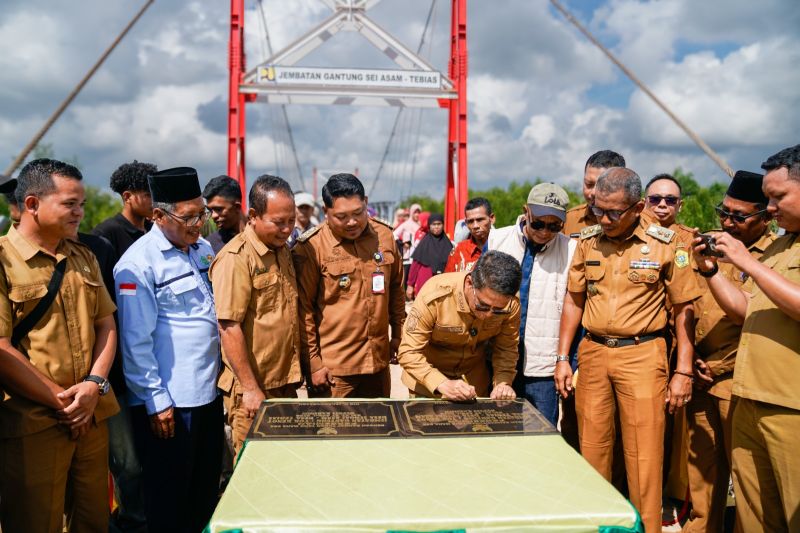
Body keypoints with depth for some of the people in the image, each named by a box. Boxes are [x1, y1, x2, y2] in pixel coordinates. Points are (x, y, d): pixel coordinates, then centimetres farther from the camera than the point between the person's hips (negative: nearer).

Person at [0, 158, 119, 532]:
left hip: (92, 416, 6)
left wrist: (94, 386, -6)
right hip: (32, 425, -6)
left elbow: (106, 326, 9)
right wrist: (61, 401, -12)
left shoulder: (83, 257, 11)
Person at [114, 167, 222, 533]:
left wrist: (226, 374, 17)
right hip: (168, 402, -7)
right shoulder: (139, 264, -15)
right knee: (170, 502, 9)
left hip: (209, 392, 7)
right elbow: (136, 341, -15)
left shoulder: (203, 248, 8)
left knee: (207, 492, 20)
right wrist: (156, 401, -15)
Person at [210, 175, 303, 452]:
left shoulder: (283, 249, 10)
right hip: (253, 387, -8)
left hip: (285, 383, 8)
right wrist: (250, 388, -18)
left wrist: (294, 374, 15)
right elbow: (229, 328, -19)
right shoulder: (235, 258, -16)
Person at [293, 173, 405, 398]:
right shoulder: (310, 247, -12)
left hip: (378, 362, 5)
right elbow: (303, 309, -10)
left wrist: (398, 333, 15)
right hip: (332, 367, -4)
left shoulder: (384, 235, 2)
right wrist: (312, 362, -10)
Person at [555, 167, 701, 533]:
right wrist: (562, 358, 8)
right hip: (592, 352, 4)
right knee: (591, 449, 13)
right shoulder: (587, 241, 4)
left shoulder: (664, 244, -6)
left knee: (644, 457, 1)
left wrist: (683, 372, -5)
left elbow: (684, 308, -2)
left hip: (642, 355, -3)